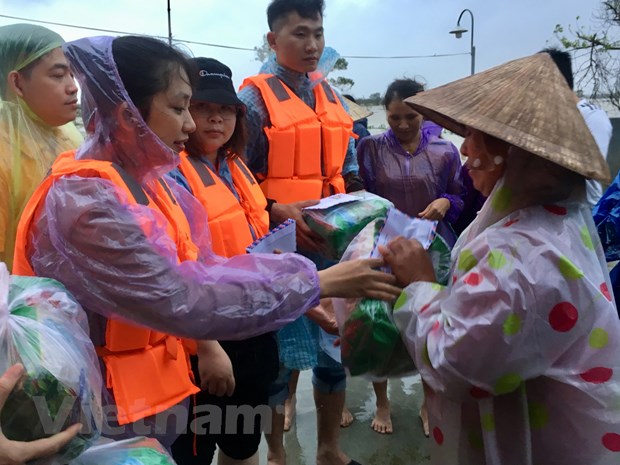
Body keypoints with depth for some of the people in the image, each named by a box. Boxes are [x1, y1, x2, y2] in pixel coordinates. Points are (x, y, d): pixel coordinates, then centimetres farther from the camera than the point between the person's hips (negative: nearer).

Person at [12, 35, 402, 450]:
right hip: (110, 416, -7)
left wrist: (303, 297, -11)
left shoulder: (147, 182, 1)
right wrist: (317, 284, -25)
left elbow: (202, 274, -3)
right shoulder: (84, 202, -26)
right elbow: (183, 306, -30)